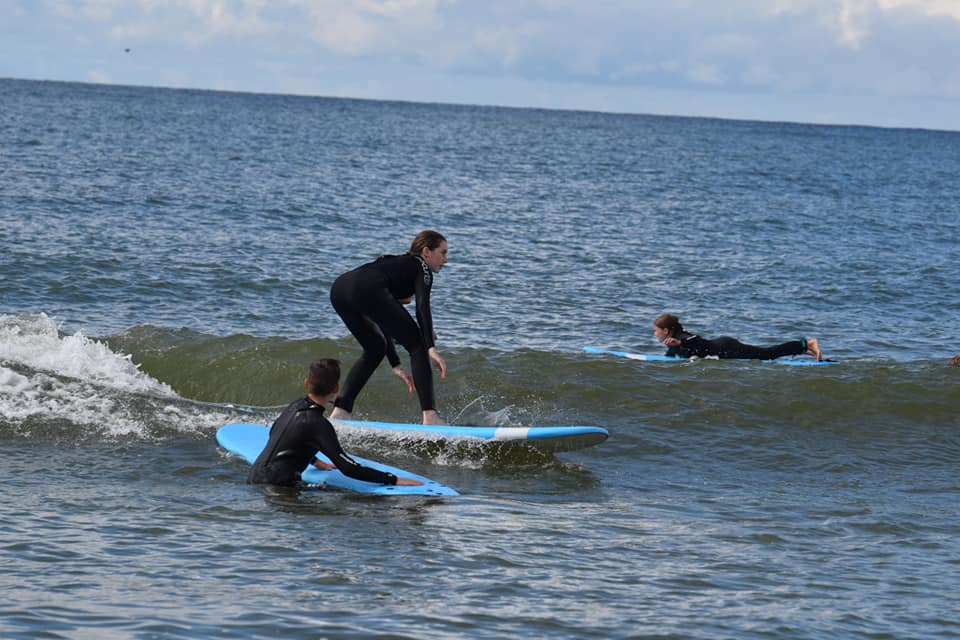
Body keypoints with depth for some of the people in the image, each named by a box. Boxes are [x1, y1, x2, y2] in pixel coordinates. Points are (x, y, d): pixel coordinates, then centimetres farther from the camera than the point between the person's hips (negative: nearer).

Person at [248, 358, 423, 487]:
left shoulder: (296, 406, 8)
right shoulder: (318, 424, -18)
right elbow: (348, 468, -21)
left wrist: (314, 461, 36)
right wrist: (394, 480, -20)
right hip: (275, 486, -9)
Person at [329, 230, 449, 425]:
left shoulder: (394, 264, 41)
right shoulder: (421, 267, 19)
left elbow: (381, 322, 42)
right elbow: (422, 307, -1)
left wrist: (396, 365, 41)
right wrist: (431, 348, -10)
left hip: (339, 288, 8)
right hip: (366, 289, -8)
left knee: (375, 348, 27)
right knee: (417, 345, 2)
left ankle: (340, 411, 18)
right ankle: (430, 416, -10)